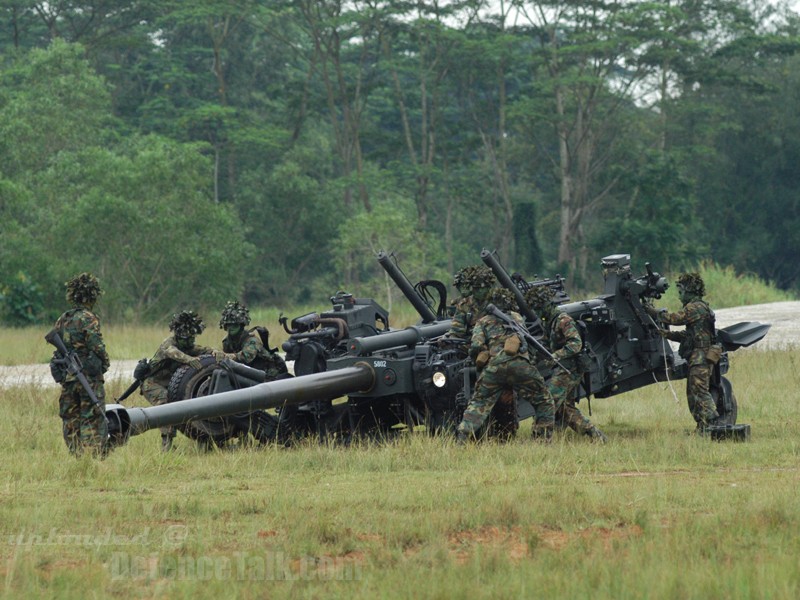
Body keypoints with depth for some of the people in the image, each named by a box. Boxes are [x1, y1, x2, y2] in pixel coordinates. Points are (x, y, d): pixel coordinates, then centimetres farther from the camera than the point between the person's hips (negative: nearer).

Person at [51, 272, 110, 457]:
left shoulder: (62, 320, 9)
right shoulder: (88, 318, -12)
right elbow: (97, 346, -15)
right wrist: (105, 363, 3)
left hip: (67, 378, 6)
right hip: (89, 376, -6)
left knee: (70, 420, 11)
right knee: (93, 421, -4)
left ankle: (76, 457, 11)